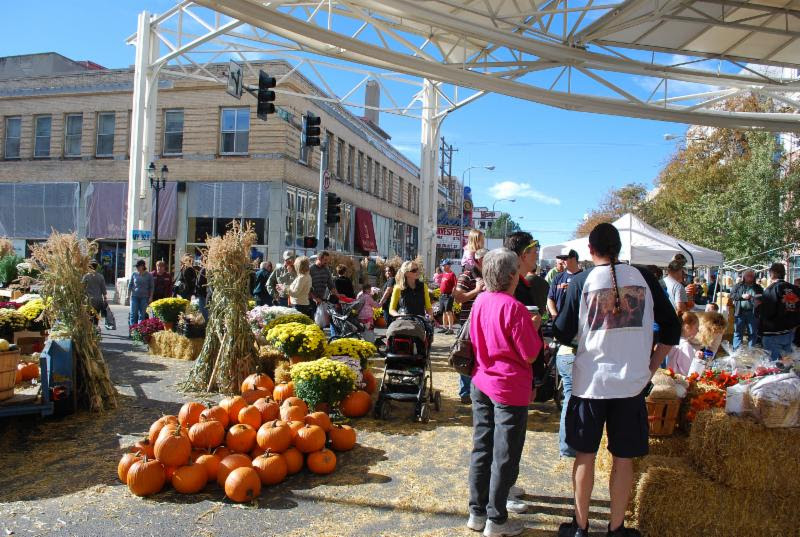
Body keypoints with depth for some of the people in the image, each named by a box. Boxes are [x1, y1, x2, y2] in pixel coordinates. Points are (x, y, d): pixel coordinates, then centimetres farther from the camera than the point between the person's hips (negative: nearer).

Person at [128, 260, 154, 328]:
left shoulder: (149, 275, 0)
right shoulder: (134, 274, 4)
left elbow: (151, 287, 3)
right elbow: (130, 285, 12)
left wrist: (151, 297, -1)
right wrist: (128, 294, 9)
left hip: (144, 297, -1)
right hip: (134, 296, 1)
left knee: (142, 314, 2)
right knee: (133, 313, -2)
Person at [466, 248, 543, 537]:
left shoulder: (479, 301, 2)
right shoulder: (514, 308, -20)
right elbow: (530, 355, -16)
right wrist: (534, 327, 1)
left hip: (481, 384, 7)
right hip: (510, 389, -7)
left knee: (481, 449, 16)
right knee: (504, 457, 7)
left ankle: (477, 512, 27)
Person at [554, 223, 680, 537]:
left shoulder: (581, 281, -5)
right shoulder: (643, 277, 1)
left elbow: (564, 334, -2)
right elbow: (671, 327, 3)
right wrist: (651, 368, 9)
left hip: (590, 381, -1)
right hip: (632, 382, 1)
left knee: (585, 454, 12)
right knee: (624, 458, 13)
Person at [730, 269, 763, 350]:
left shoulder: (758, 288, 11)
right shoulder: (738, 286, 8)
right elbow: (732, 295, 1)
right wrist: (742, 296, -12)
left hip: (753, 313, 1)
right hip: (740, 312, -1)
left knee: (753, 333, 7)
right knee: (738, 332, 3)